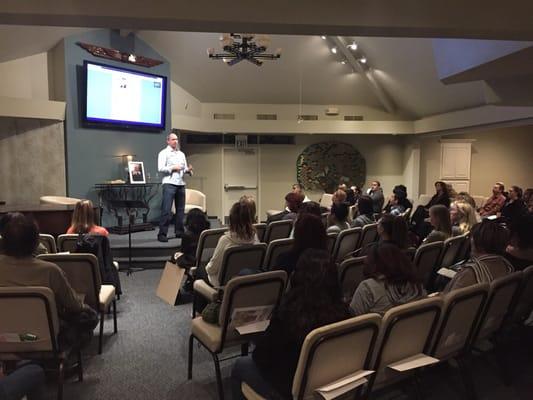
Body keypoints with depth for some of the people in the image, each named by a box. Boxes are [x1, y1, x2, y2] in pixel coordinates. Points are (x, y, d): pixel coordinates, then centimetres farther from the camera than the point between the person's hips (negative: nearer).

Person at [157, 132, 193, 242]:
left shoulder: (181, 154, 19)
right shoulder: (164, 153, 1)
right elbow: (160, 168, -9)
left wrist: (188, 169, -3)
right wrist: (173, 168, -16)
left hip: (181, 184, 6)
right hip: (169, 184, -6)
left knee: (180, 209, 9)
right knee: (166, 210, -9)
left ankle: (179, 232, 18)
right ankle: (162, 233, -6)